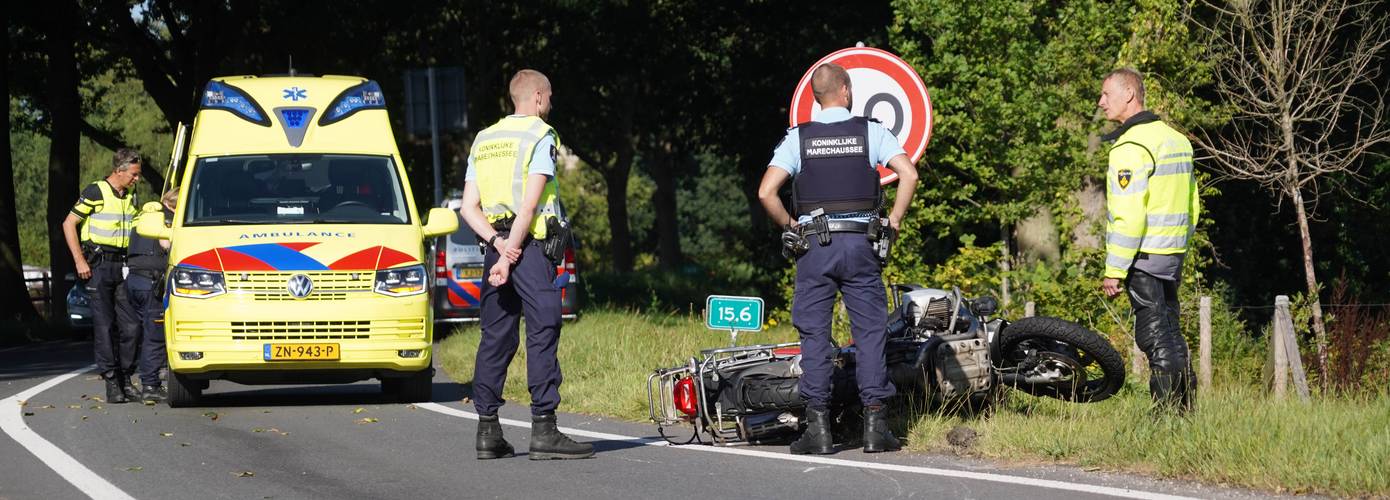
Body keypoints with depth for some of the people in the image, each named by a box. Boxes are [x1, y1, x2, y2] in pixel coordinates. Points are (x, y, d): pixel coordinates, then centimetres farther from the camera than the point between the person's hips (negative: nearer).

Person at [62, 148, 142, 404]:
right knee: (104, 325, -6)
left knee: (130, 325, 0)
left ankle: (126, 378, 10)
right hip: (99, 265, -6)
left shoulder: (130, 196, 13)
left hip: (123, 265, 6)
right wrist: (79, 260, -10)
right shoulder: (96, 192, -7)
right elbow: (69, 224, -5)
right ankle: (111, 382, -5)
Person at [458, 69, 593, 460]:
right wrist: (510, 255, -13)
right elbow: (529, 204, -13)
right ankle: (544, 430, -13)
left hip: (495, 247, 7)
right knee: (542, 334, -8)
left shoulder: (483, 141, 18)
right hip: (530, 245, -7)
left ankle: (488, 430, 8)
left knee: (495, 338, 9)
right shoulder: (540, 137, -3)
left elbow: (468, 207, 9)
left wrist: (497, 244, -3)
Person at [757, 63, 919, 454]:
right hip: (860, 242, 0)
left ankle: (818, 428, -1)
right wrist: (894, 222, 1)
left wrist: (790, 226, 8)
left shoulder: (798, 138, 2)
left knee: (815, 335, 3)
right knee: (870, 332, 4)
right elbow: (909, 174, -10)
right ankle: (875, 426, -1)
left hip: (814, 245, 0)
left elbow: (766, 192, -7)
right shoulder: (870, 132, 2)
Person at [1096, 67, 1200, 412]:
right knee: (1170, 334, 14)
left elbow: (1128, 216, -20)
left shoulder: (1131, 147, -15)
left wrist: (1114, 271, -18)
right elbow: (1192, 207, 20)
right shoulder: (1176, 139, 16)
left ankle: (1167, 412, -9)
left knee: (1155, 338, -8)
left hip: (1143, 256, -9)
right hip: (1174, 255, 9)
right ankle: (1185, 408, 16)